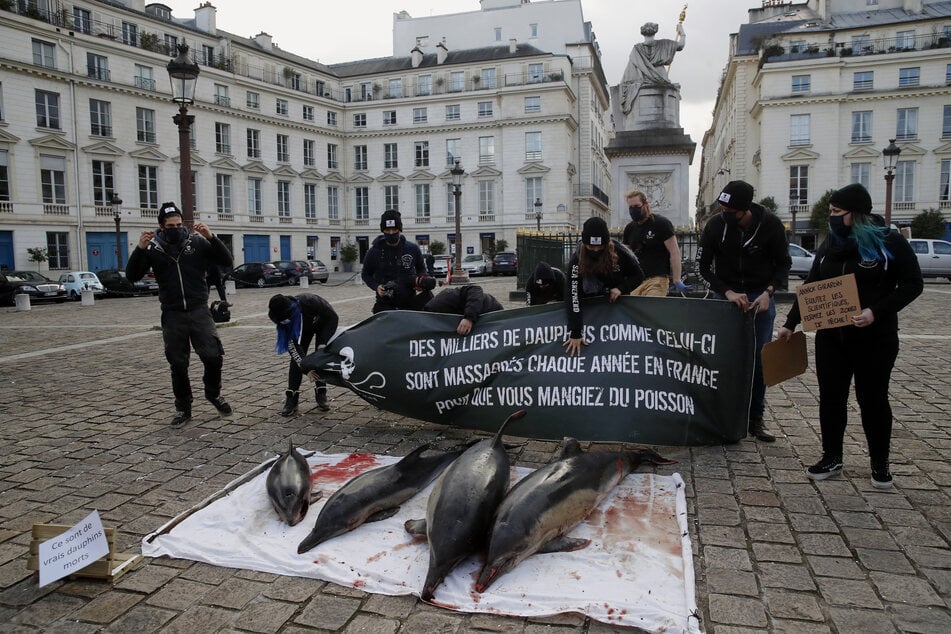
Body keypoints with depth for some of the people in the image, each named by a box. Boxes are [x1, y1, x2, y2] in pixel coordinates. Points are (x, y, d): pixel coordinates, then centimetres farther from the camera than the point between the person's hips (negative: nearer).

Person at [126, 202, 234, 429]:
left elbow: (227, 262, -5)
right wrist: (139, 249, -16)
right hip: (172, 315, 1)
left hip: (199, 310, -1)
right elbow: (132, 276, -2)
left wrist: (211, 237, -17)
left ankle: (213, 393, 17)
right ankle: (183, 408, 23)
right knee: (178, 364, 7)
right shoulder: (153, 248, 1)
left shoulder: (197, 242, -1)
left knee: (213, 355, -11)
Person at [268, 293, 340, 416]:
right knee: (297, 359, -11)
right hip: (304, 328, 2)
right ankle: (291, 399, -7)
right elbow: (292, 345, -29)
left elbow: (333, 317, -30)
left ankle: (321, 395, -1)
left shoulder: (310, 302, -43)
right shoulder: (282, 319, -31)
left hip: (323, 323, -2)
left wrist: (323, 343, -35)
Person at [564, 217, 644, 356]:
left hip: (618, 296, 1)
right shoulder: (576, 260, -27)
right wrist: (575, 334, -38)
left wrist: (621, 288, -28)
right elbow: (573, 297, -33)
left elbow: (638, 276, -8)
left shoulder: (619, 252, -25)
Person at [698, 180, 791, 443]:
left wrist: (768, 292, -18)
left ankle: (755, 418, 13)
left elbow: (783, 264, -2)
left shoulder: (770, 225, -11)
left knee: (759, 360, 1)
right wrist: (727, 292, -16)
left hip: (761, 297, 0)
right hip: (726, 295, 0)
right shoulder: (715, 225, -10)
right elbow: (704, 266, -4)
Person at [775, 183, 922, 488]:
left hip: (875, 339, -4)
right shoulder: (830, 244, 7)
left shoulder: (890, 242, -7)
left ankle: (880, 463, 23)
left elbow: (912, 284, -8)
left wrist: (876, 312, -22)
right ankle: (831, 458, 20)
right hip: (831, 337, 4)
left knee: (873, 398, 6)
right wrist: (790, 324, 9)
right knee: (831, 397, 7)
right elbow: (811, 287, 11)